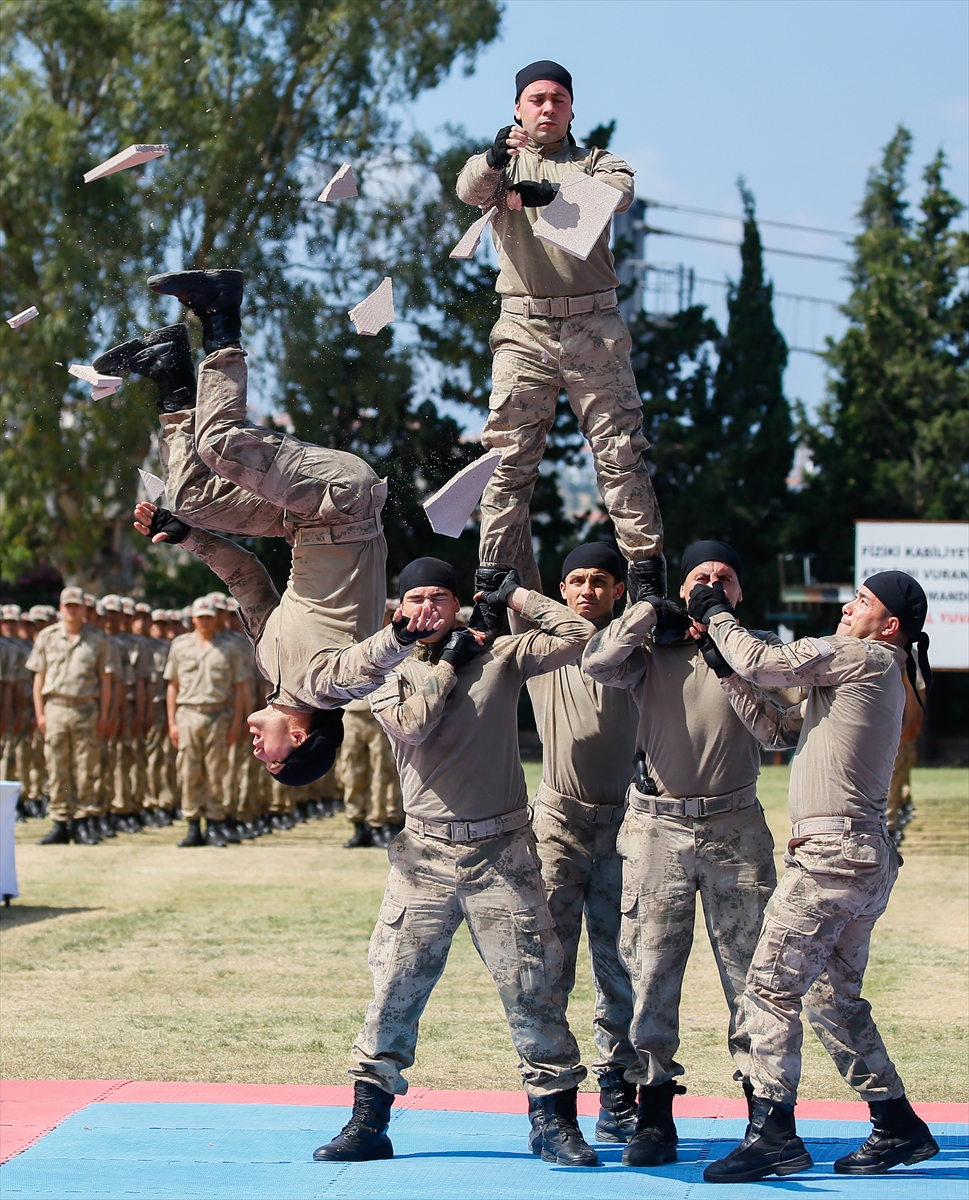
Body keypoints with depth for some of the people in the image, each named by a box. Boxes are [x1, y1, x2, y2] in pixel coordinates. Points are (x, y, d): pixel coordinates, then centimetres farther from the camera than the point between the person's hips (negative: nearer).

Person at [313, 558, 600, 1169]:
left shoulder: (500, 657, 5)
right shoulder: (392, 674, 8)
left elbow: (578, 637, -3)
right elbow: (410, 727, -12)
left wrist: (515, 595, 3)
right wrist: (446, 664, -3)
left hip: (503, 853, -1)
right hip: (426, 854, 1)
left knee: (533, 990, -2)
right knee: (394, 989, 2)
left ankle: (557, 1122, 6)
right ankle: (368, 1122, 10)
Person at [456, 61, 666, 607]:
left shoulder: (596, 161, 15)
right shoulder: (499, 164, 14)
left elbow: (621, 191, -10)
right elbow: (470, 189, -10)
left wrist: (546, 192, -22)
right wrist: (496, 158, -34)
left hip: (594, 326, 0)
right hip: (523, 330, 0)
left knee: (621, 451, -3)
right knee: (511, 456, -1)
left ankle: (647, 567, 0)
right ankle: (496, 578, 1)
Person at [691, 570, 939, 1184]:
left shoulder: (862, 657, -7)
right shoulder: (875, 675, 22)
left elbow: (761, 662, -11)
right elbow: (775, 727, 22)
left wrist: (718, 615, 6)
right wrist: (721, 658, 19)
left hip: (835, 852, -10)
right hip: (866, 857, 10)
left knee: (771, 987, -9)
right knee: (834, 998, 16)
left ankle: (774, 1133, -10)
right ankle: (900, 1127, 20)